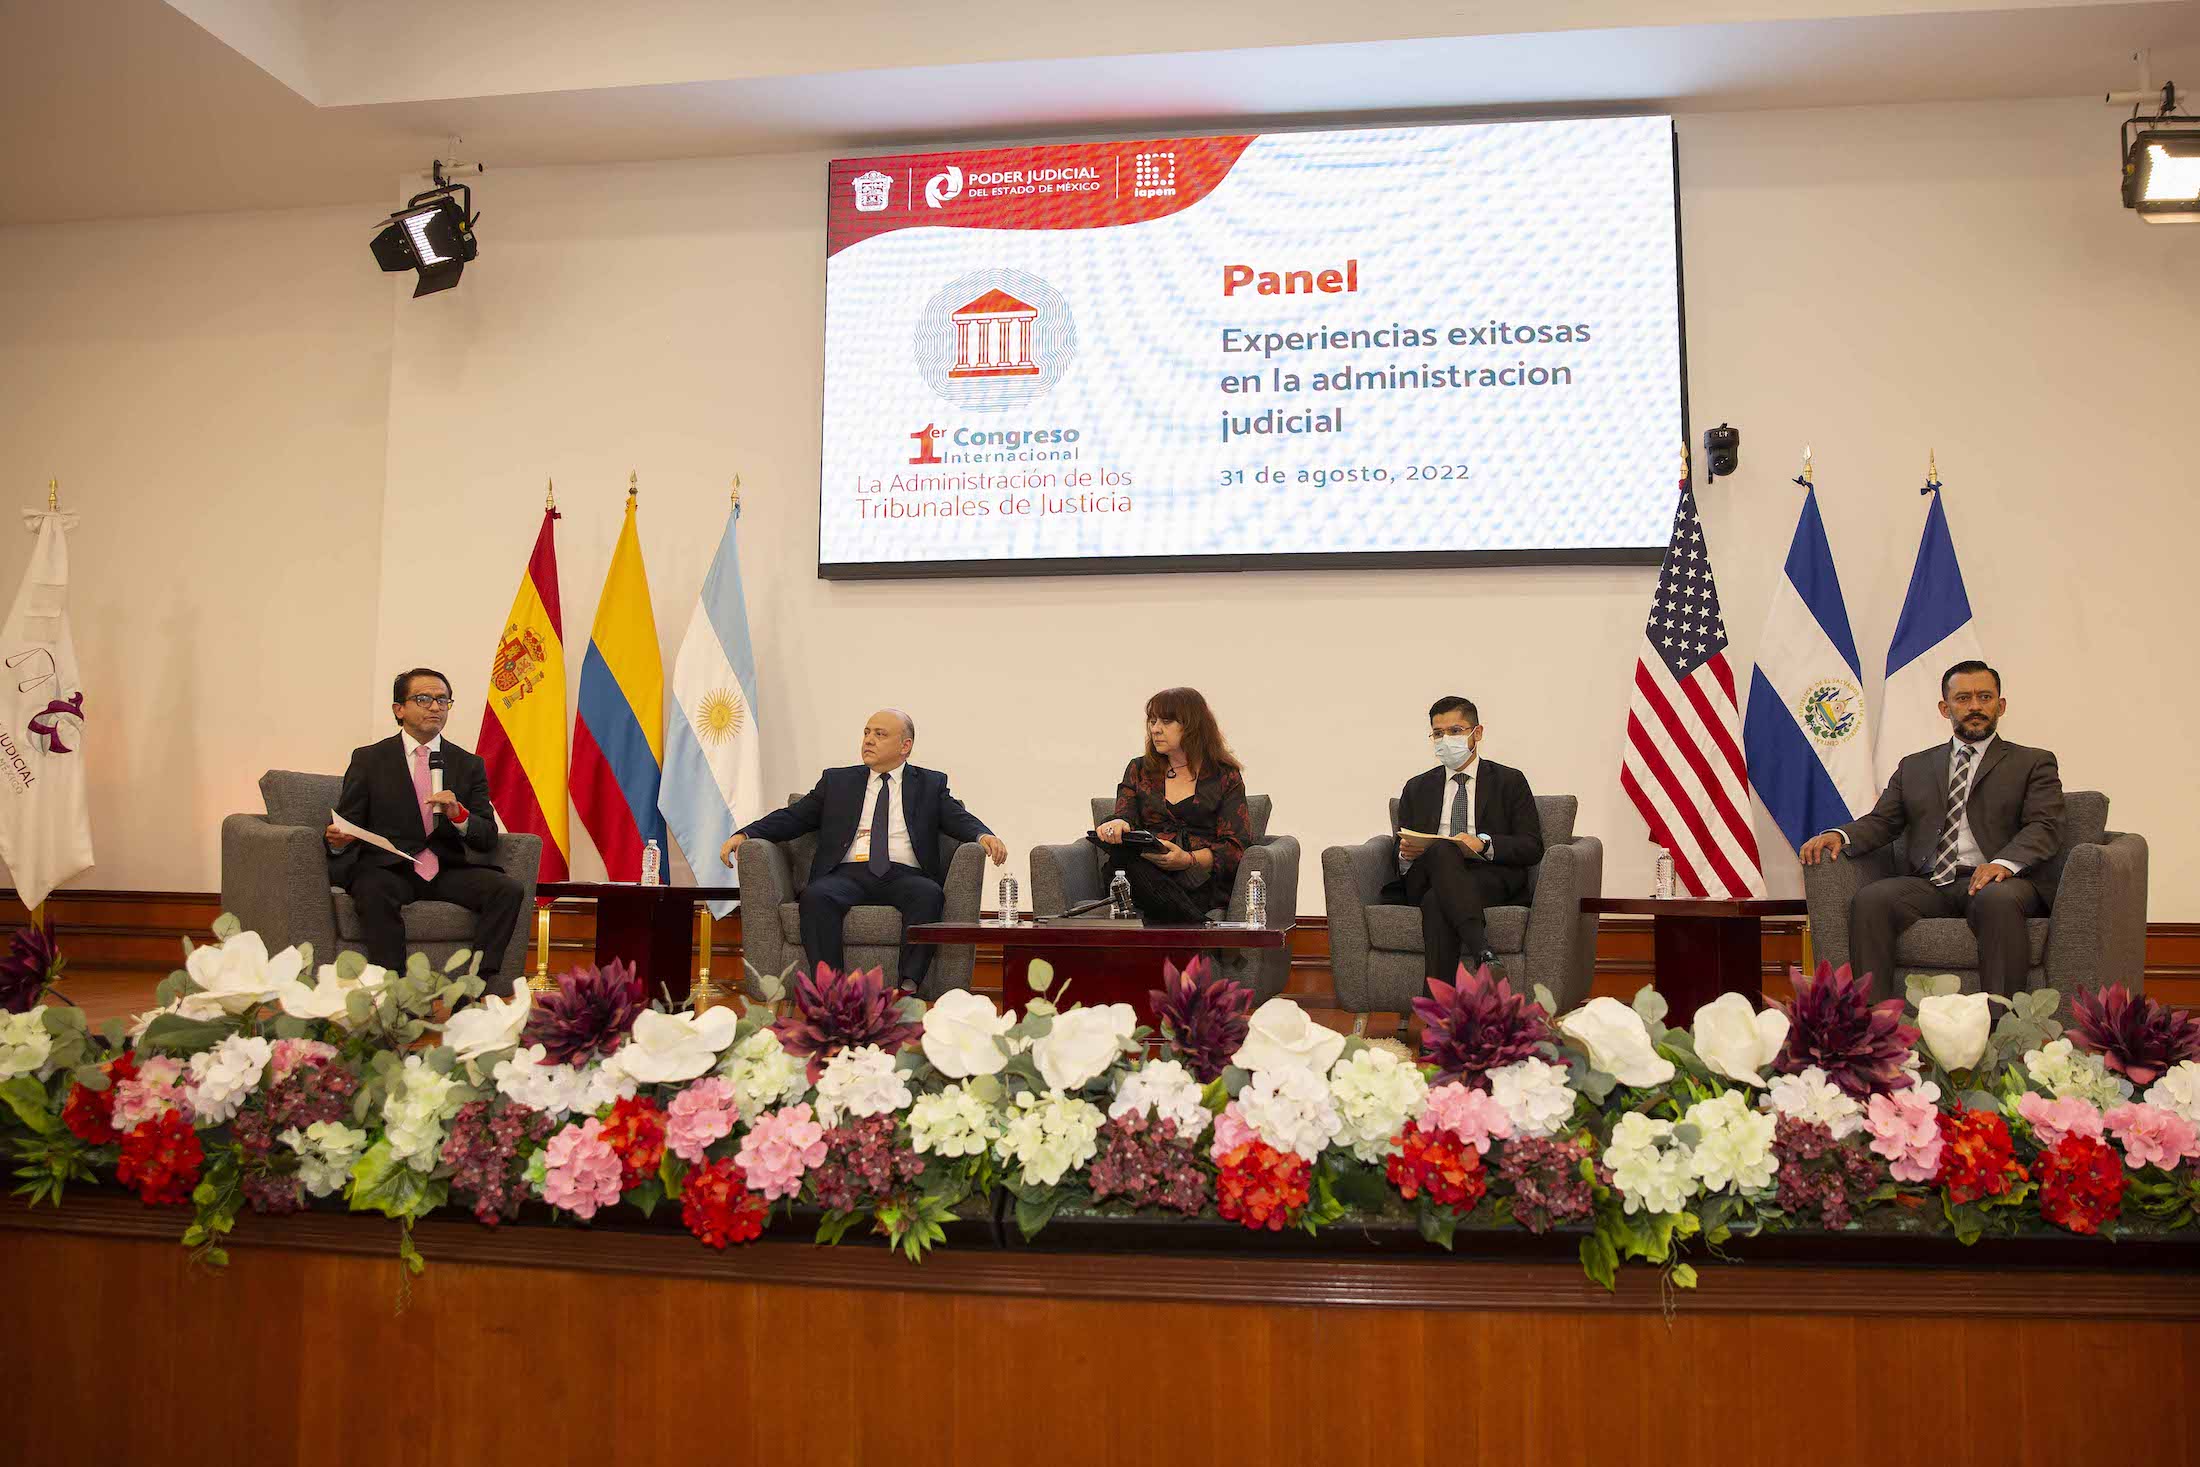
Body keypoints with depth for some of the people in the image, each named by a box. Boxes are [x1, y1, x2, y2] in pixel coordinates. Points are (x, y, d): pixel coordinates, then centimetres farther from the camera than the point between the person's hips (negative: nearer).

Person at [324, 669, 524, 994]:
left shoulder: (469, 765, 15)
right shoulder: (368, 760, 11)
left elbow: (488, 838, 9)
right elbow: (347, 824, 8)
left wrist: (459, 814, -13)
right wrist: (338, 839, -17)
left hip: (448, 869, 2)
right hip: (387, 868, -2)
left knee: (507, 889, -24)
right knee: (374, 892, -36)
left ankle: (484, 976, -21)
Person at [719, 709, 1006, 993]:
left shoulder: (930, 784, 20)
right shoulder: (837, 781, 23)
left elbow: (960, 819, 7)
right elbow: (792, 817, 17)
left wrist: (983, 835, -17)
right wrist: (743, 834, 1)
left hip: (903, 876, -1)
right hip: (848, 873, 1)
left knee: (930, 894, -35)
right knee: (815, 895, -32)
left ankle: (908, 987, -39)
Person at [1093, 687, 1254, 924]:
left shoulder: (1226, 776, 12)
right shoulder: (1139, 770, 23)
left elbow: (1236, 845, 3)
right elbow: (1125, 816, 12)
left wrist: (1188, 859, -16)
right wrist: (1116, 825, -16)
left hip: (1203, 879, -3)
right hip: (1146, 873, 4)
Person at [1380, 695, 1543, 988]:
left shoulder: (1509, 781, 16)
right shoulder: (1417, 788, 26)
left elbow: (1532, 847, 4)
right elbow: (1400, 854, 20)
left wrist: (1483, 843, -16)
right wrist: (1406, 853, -7)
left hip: (1492, 879, -1)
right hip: (1424, 881, 2)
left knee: (1436, 902, -38)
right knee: (1441, 850, -37)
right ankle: (1483, 953, -57)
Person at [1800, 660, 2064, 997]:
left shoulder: (2034, 763, 15)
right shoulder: (1914, 767, 25)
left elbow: (2044, 827, 1)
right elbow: (1881, 821, 17)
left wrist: (2004, 863, -22)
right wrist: (1839, 836, -8)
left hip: (1995, 881, -3)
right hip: (1928, 885, 3)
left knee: (1998, 900, -38)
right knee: (1869, 899, -27)